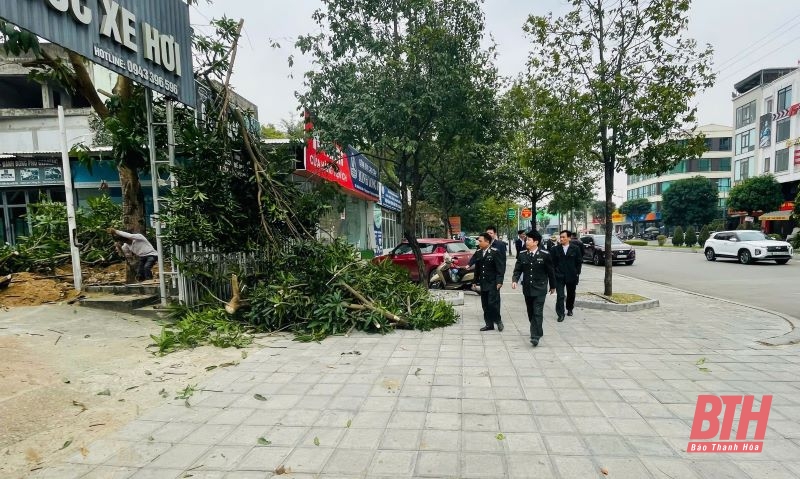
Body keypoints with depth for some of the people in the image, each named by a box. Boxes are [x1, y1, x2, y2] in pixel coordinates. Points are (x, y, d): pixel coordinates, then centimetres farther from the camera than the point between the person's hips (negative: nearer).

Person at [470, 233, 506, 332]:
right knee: (485, 305, 9)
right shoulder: (478, 253, 8)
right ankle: (489, 324, 20)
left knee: (493, 303, -8)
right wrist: (475, 282, 14)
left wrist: (499, 282, -17)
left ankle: (498, 321, 15)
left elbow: (500, 269, -12)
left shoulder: (495, 252, -10)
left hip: (493, 283, -6)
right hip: (483, 283, 6)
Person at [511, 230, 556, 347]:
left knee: (538, 313, -10)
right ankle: (537, 332, 32)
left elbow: (550, 271, 1)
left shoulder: (545, 255, -7)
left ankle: (535, 336, -8)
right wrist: (514, 280, -16)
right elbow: (517, 270, 2)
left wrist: (553, 286, 9)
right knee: (530, 312, 14)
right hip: (527, 288, 4)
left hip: (540, 289, -4)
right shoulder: (522, 255, 2)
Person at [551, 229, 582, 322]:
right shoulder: (555, 249, -1)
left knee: (571, 294, 17)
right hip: (559, 276, -1)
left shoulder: (575, 249, -1)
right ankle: (561, 314, -5)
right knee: (560, 296, -9)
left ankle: (569, 309, 39)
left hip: (571, 276, 1)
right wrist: (553, 273, -3)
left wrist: (577, 273, 0)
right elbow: (552, 262, 3)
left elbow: (579, 262, 4)